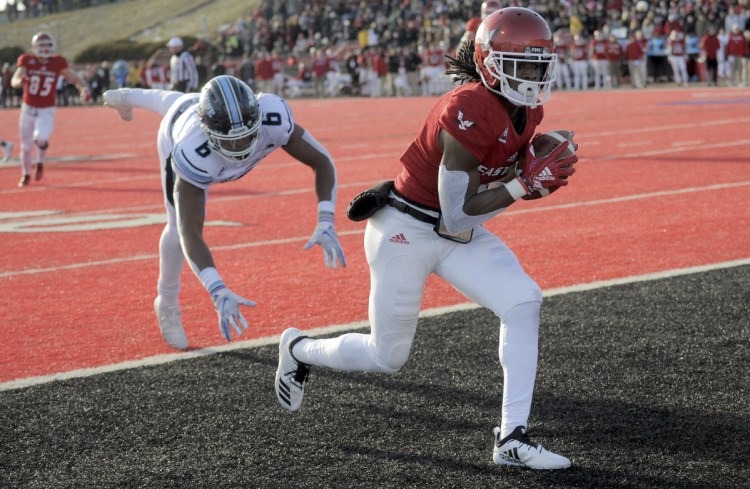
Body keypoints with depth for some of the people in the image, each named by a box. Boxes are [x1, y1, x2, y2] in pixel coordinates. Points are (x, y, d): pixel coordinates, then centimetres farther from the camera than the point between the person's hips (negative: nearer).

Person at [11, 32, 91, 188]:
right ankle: (26, 174, 36)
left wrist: (84, 89, -30)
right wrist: (20, 81, -47)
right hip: (28, 108, 1)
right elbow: (14, 81, -22)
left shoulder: (58, 62, -8)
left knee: (41, 138, -26)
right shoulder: (27, 60, -10)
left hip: (47, 111, -1)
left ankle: (40, 162, 8)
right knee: (26, 145, 10)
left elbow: (74, 78, -8)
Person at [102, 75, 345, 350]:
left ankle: (127, 97, 73)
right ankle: (167, 304, 32)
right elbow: (188, 232, -55)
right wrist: (218, 292, -68)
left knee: (174, 103, 35)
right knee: (179, 225, 1)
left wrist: (326, 222, -49)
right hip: (179, 128, -3)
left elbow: (321, 161, -35)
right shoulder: (192, 155, -53)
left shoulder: (273, 118, -48)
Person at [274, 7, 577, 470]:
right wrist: (526, 184, -27)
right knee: (388, 355, 7)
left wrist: (540, 176, -11)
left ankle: (512, 439, -10)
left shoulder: (527, 111, -2)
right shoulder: (470, 111, -29)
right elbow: (456, 217, -26)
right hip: (407, 231, -7)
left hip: (460, 234, 7)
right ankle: (300, 349, 38)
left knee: (523, 303, -15)